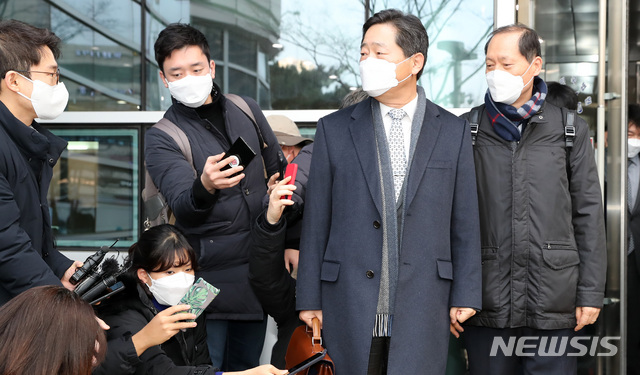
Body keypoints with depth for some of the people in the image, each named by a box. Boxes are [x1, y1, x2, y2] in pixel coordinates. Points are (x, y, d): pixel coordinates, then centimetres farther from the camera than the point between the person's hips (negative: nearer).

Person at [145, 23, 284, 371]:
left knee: (247, 367, 11)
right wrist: (204, 187, -45)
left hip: (258, 274, 5)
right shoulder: (161, 138, -7)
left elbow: (279, 176, 17)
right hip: (208, 279, -4)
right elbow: (182, 206, -22)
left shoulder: (247, 111, 8)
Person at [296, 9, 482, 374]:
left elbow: (465, 222, 6)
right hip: (350, 302, 0)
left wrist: (465, 295, 1)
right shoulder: (335, 129, 5)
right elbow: (316, 221, 5)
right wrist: (310, 299, 1)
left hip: (423, 304, 0)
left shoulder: (453, 131, 6)